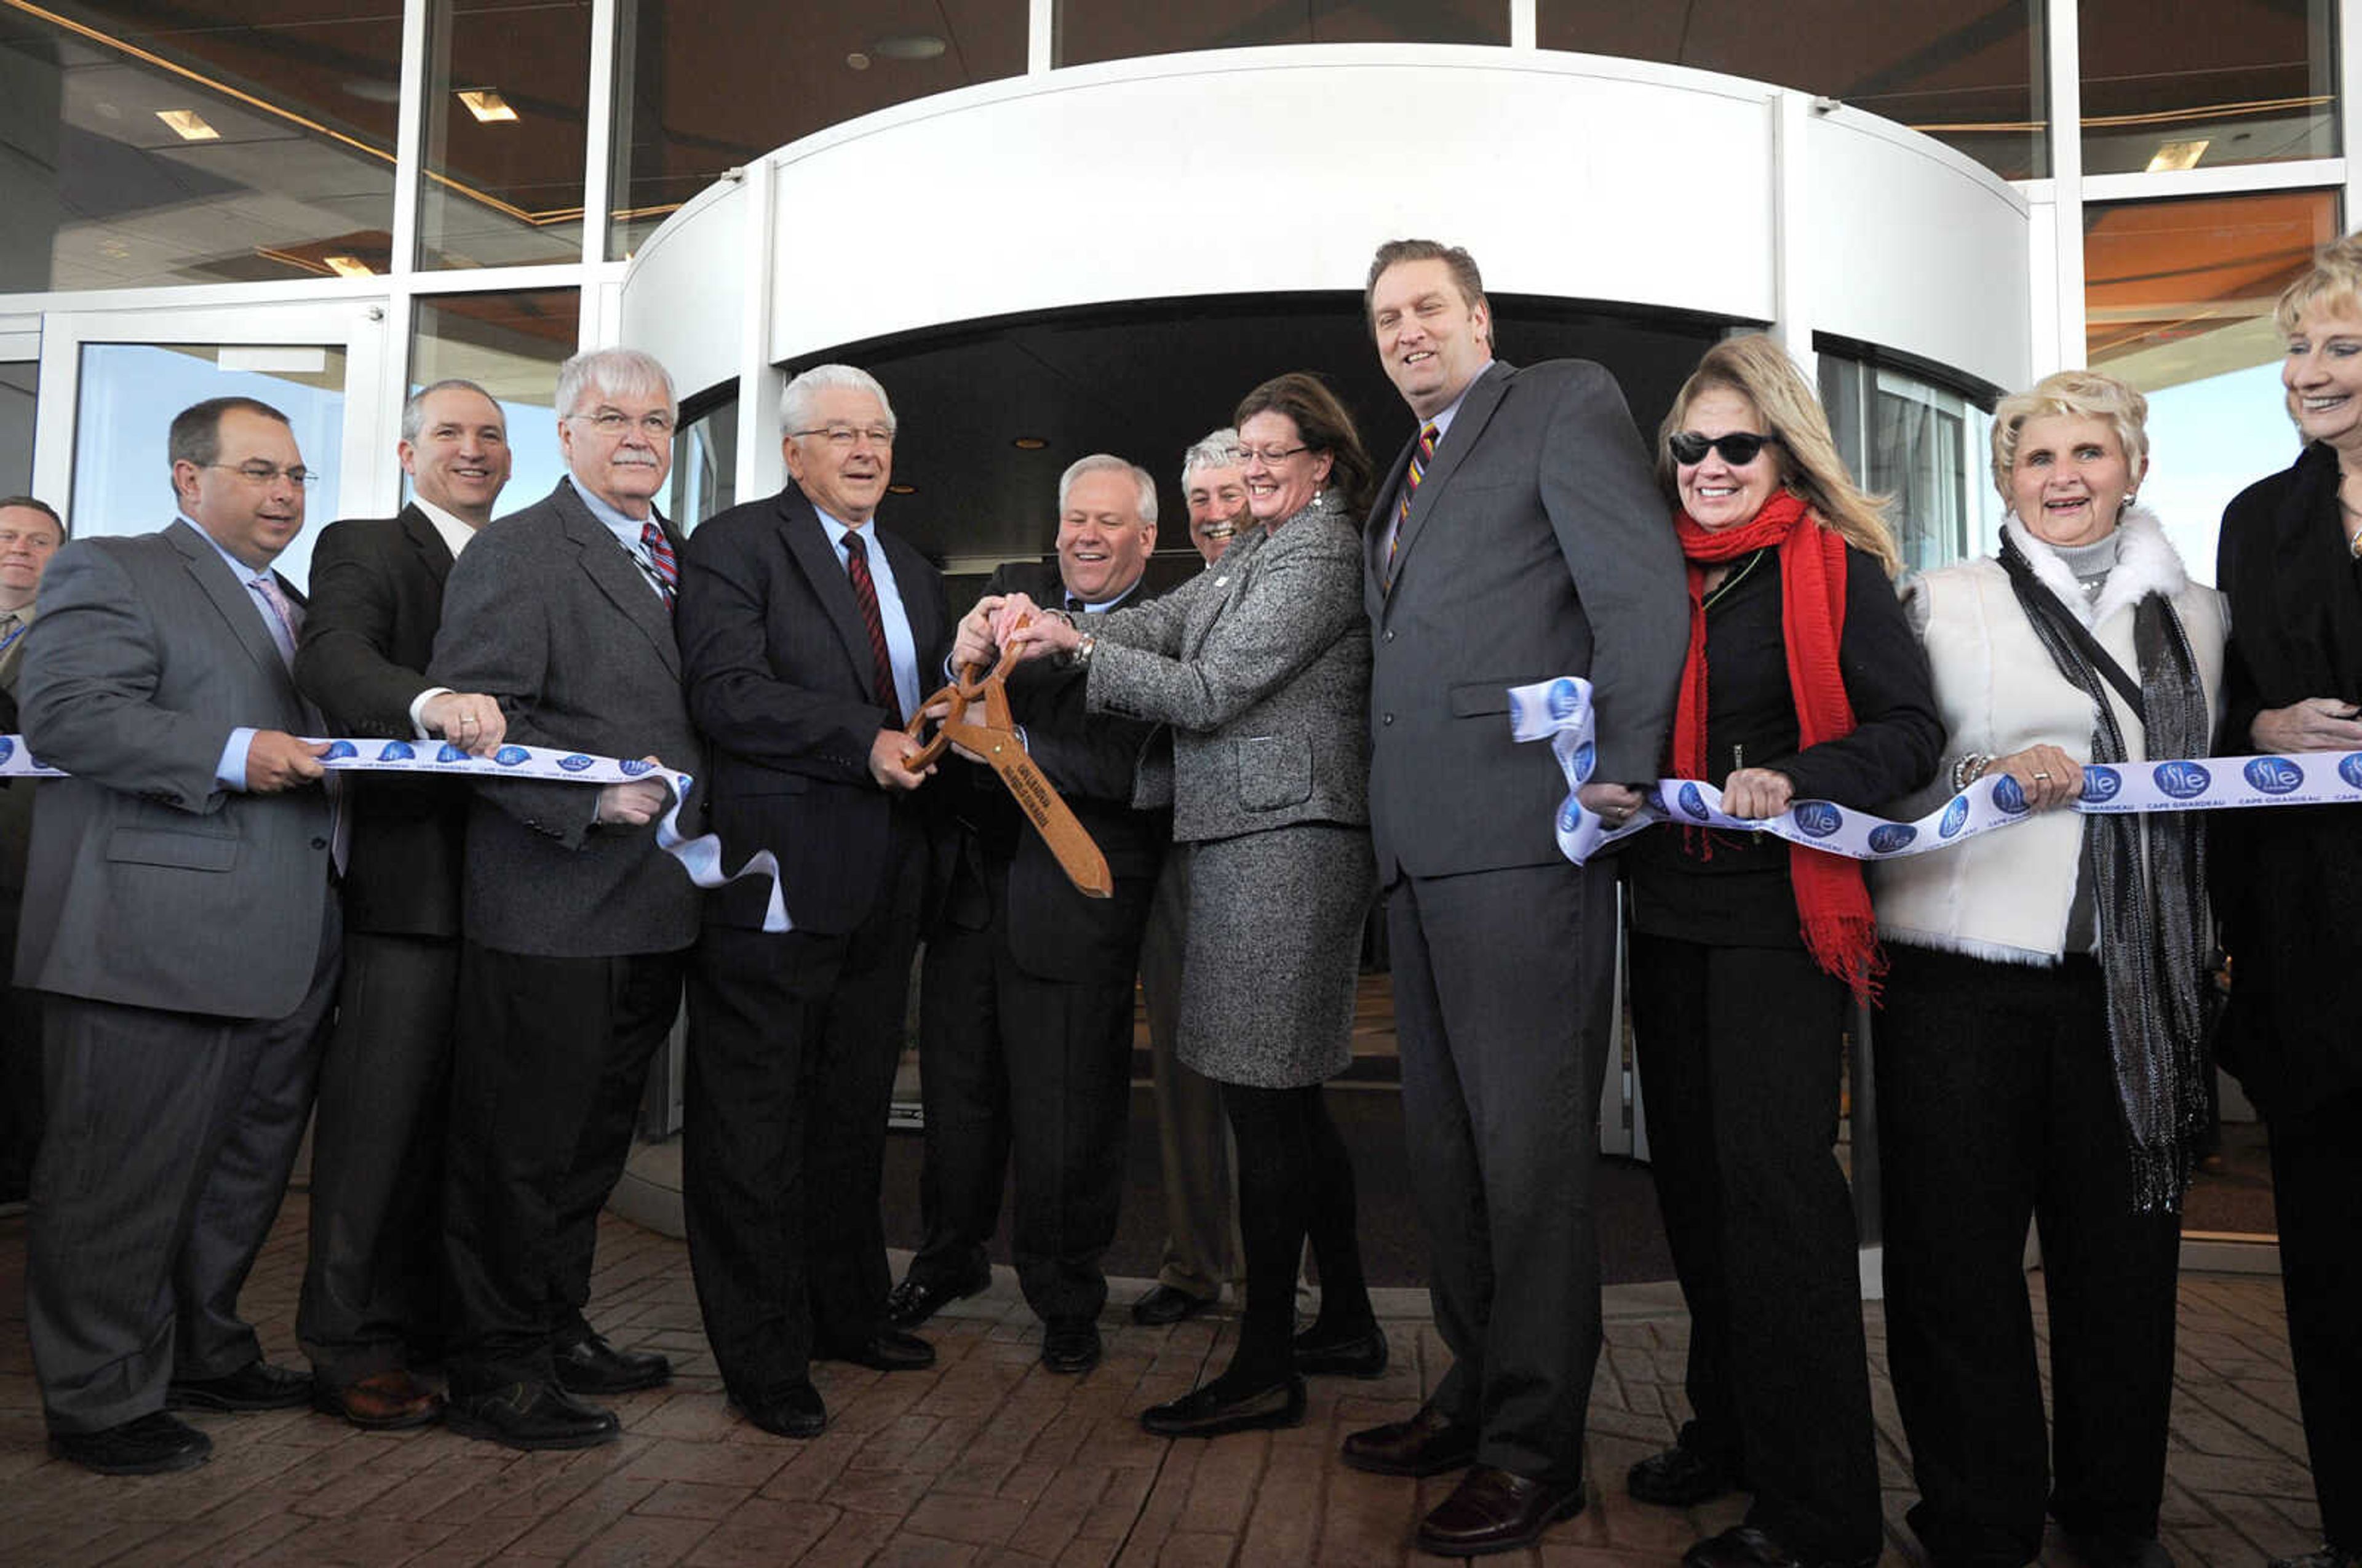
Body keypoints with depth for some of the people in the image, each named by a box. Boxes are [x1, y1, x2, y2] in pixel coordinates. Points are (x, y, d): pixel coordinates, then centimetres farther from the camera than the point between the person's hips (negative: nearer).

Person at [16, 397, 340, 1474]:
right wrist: (233, 756, -23)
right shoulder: (111, 572, -2)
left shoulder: (295, 611, 24)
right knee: (126, 1175, 0)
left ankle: (205, 1354, 32)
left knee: (245, 1168, 17)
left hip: (283, 951, 9)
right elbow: (62, 713, -15)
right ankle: (100, 1402, 13)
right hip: (155, 941, -8)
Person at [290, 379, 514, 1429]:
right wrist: (432, 703, -39)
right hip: (409, 880, -6)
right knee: (382, 1113, -3)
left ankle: (430, 1320, 27)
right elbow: (332, 659, -19)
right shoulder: (361, 550, 1)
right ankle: (350, 1348, 8)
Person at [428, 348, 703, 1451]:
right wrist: (592, 794, -25)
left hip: (655, 902, 8)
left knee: (593, 1139, 19)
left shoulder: (686, 556, 15)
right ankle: (496, 1373, 18)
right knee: (518, 1145, 3)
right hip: (550, 905, -8)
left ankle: (560, 1333, 35)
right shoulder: (513, 551, -8)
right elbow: (470, 714, -16)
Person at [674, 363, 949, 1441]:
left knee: (854, 1113, 18)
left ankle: (848, 1311, 34)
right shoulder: (735, 545, -4)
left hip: (884, 882, 8)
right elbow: (727, 692, -17)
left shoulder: (913, 573, 20)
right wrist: (864, 744, -26)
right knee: (754, 1122, 1)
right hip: (776, 876, -7)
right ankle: (764, 1358, 13)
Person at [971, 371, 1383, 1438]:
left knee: (1263, 1102, -7)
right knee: (1286, 1100, 14)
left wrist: (1075, 642, -13)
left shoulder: (1319, 561, -9)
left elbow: (1208, 693, -15)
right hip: (1255, 841, 10)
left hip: (1281, 846, -10)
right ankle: (1345, 1321, 26)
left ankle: (1265, 1368, 1)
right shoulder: (1257, 553, 21)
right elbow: (1163, 626, 11)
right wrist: (1037, 628, -4)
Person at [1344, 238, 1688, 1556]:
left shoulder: (1567, 402, 3)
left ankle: (1536, 1448, 8)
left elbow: (1645, 592, -8)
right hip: (1422, 849, 9)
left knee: (1530, 1146, -4)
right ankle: (1476, 1394, 27)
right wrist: (1395, 823, 11)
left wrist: (1622, 778, -16)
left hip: (1524, 833, -8)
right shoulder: (1405, 477, 26)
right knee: (1448, 1140, 14)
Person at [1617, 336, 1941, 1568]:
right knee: (1692, 1178, 12)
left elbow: (1910, 730, -8)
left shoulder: (1837, 571, -2)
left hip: (1780, 916, -6)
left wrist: (1793, 781, -23)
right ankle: (1727, 1429, 29)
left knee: (1773, 1187, -6)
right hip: (1668, 915, 6)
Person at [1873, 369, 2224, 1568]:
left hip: (2135, 977, 3)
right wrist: (1989, 777, -13)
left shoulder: (2193, 616, 16)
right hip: (1964, 976, -2)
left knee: (2124, 1251, 6)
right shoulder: (1945, 602, 6)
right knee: (1959, 1252, 0)